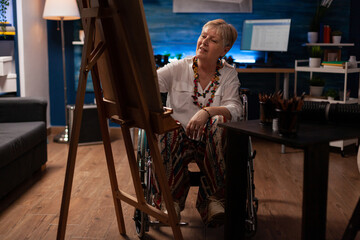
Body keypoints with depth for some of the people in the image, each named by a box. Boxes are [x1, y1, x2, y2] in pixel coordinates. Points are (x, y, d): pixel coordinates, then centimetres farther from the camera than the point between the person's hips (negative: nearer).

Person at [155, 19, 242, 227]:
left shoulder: (229, 74, 8)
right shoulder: (178, 69, 7)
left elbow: (234, 108, -8)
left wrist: (207, 112, -27)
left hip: (210, 142, 1)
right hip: (177, 138, 0)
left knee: (219, 123, -32)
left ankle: (214, 199, -26)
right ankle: (173, 197, -19)